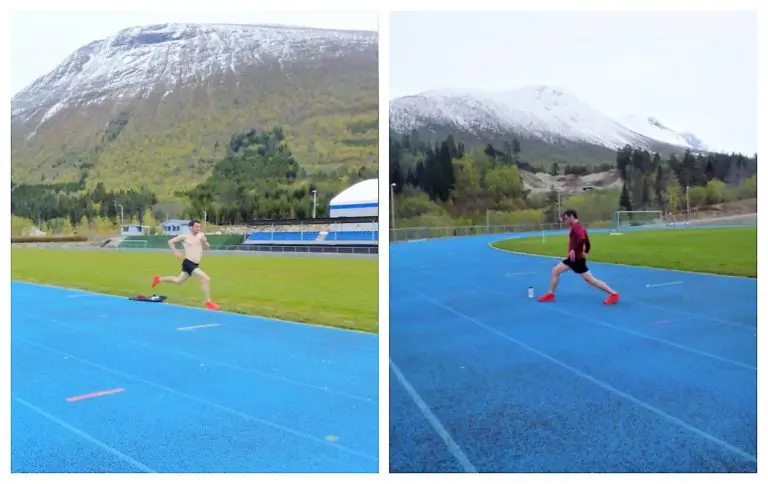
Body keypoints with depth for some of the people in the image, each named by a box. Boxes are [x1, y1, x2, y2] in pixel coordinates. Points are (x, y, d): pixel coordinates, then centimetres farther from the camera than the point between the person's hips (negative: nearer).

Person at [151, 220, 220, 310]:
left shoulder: (201, 235, 7)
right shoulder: (184, 236, -5)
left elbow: (207, 247, 10)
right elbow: (170, 242, 5)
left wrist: (204, 241, -10)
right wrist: (176, 252, -4)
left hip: (195, 264, 7)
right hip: (188, 263, -7)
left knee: (178, 281, 22)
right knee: (206, 279, -18)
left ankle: (158, 279, 42)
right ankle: (208, 302, -12)